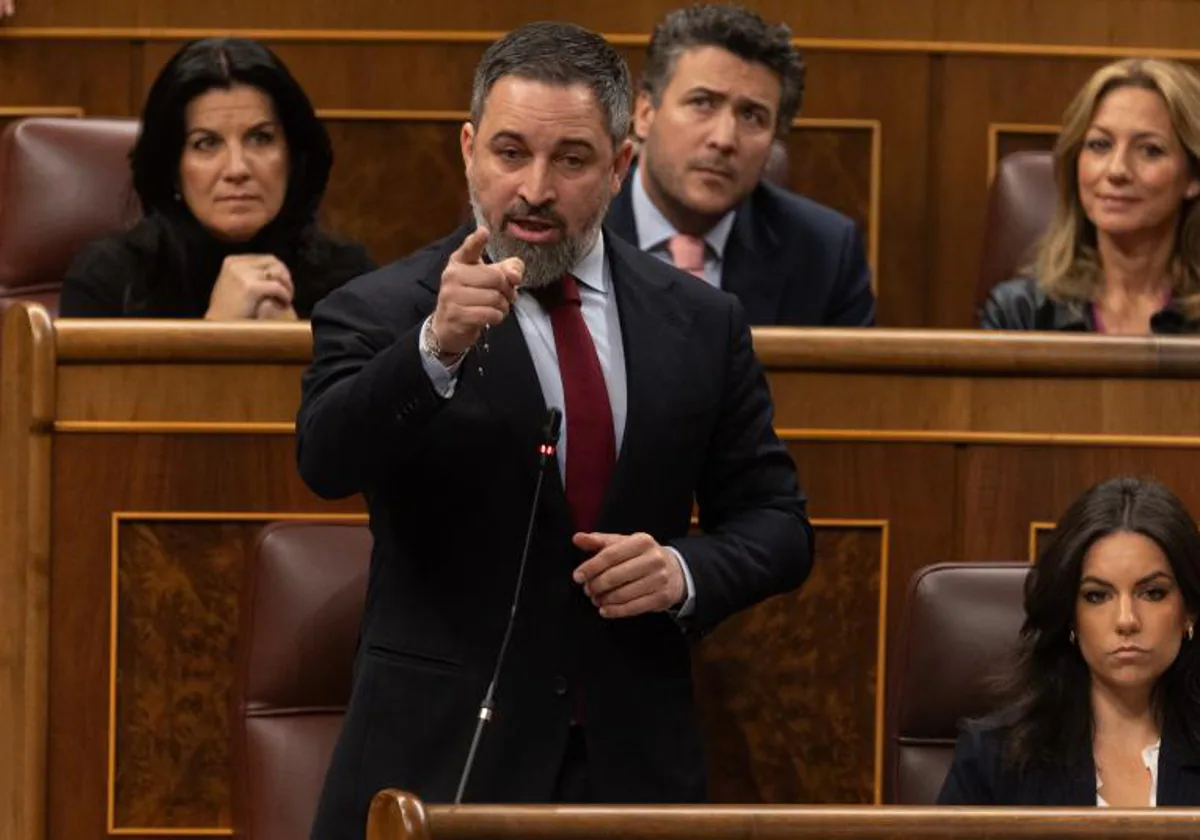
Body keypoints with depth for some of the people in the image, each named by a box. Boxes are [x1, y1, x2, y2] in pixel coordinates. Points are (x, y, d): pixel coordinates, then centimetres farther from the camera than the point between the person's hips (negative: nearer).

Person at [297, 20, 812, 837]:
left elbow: (775, 523, 10)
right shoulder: (384, 312, -5)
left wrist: (685, 571, -10)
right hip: (442, 766, -3)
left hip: (633, 765, 3)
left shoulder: (699, 323, 6)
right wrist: (438, 347, -37)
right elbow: (328, 460, -22)